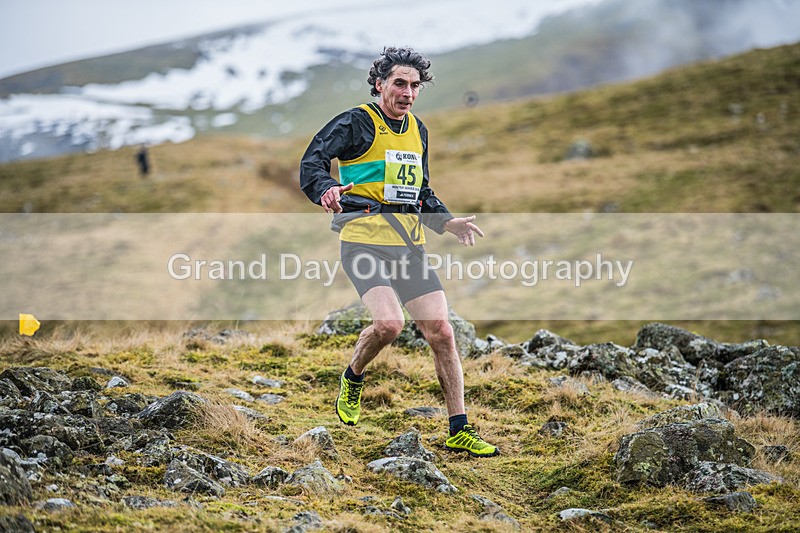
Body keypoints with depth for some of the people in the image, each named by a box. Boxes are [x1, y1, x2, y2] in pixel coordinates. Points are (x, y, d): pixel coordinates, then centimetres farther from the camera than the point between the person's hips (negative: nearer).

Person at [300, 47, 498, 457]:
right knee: (389, 322, -26)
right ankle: (352, 379, 7)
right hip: (364, 241, -6)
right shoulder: (357, 122, -3)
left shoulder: (417, 130, 18)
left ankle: (459, 431, 6)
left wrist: (447, 222, 14)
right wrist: (325, 190, -35)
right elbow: (312, 161, -14)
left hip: (409, 245, 6)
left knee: (441, 332, -3)